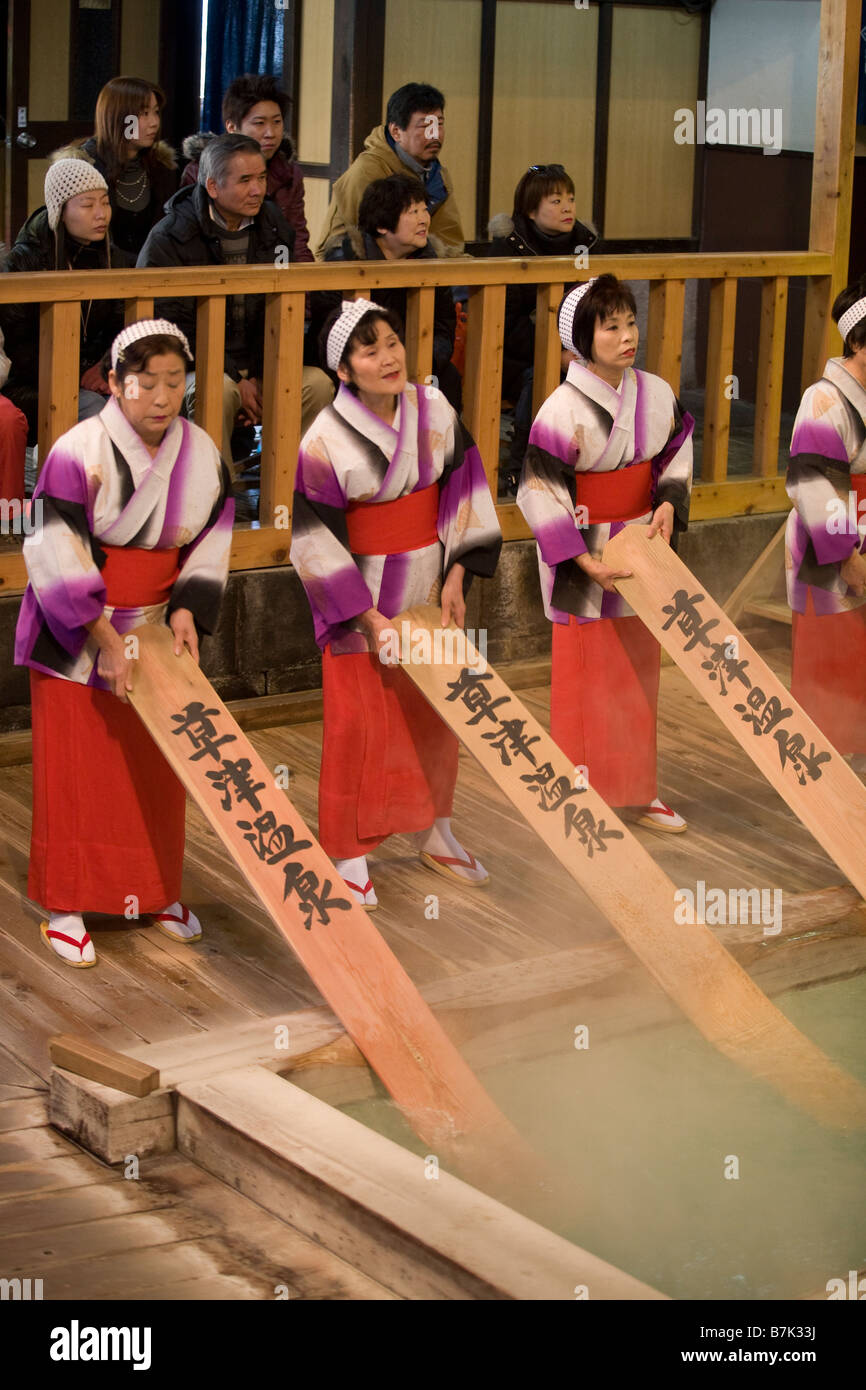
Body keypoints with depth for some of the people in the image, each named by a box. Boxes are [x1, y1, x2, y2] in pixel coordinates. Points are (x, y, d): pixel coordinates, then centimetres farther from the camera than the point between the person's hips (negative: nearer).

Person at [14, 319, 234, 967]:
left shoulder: (200, 452, -3)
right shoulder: (80, 451, -20)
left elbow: (210, 543, 5)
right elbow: (56, 556, -20)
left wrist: (187, 610, -10)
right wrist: (105, 640, -22)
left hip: (156, 629, 5)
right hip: (76, 635, -5)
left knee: (157, 768, 13)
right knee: (75, 772, 2)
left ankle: (158, 890, 29)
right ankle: (66, 906, 13)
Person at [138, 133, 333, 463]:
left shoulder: (274, 227, 7)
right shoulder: (167, 240, -8)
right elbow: (173, 328, -11)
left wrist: (259, 377, -9)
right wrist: (236, 380, -18)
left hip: (256, 368, 4)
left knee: (317, 383, -21)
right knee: (219, 388, -36)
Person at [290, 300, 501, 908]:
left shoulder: (433, 409, -5)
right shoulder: (326, 440, -16)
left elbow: (466, 487, 1)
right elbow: (316, 541, -15)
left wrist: (456, 576, -6)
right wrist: (370, 618, -17)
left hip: (430, 588, 5)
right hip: (360, 598, -4)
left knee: (435, 713, 16)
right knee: (359, 724, 2)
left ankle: (434, 831, 35)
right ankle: (350, 853, 16)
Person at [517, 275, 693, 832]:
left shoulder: (657, 395, -1)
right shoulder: (562, 409, -17)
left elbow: (677, 457, 12)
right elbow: (538, 494, -16)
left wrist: (669, 504, -8)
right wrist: (585, 562, -21)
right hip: (584, 561, -5)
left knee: (640, 671, 15)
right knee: (587, 680, 2)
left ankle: (638, 790, 28)